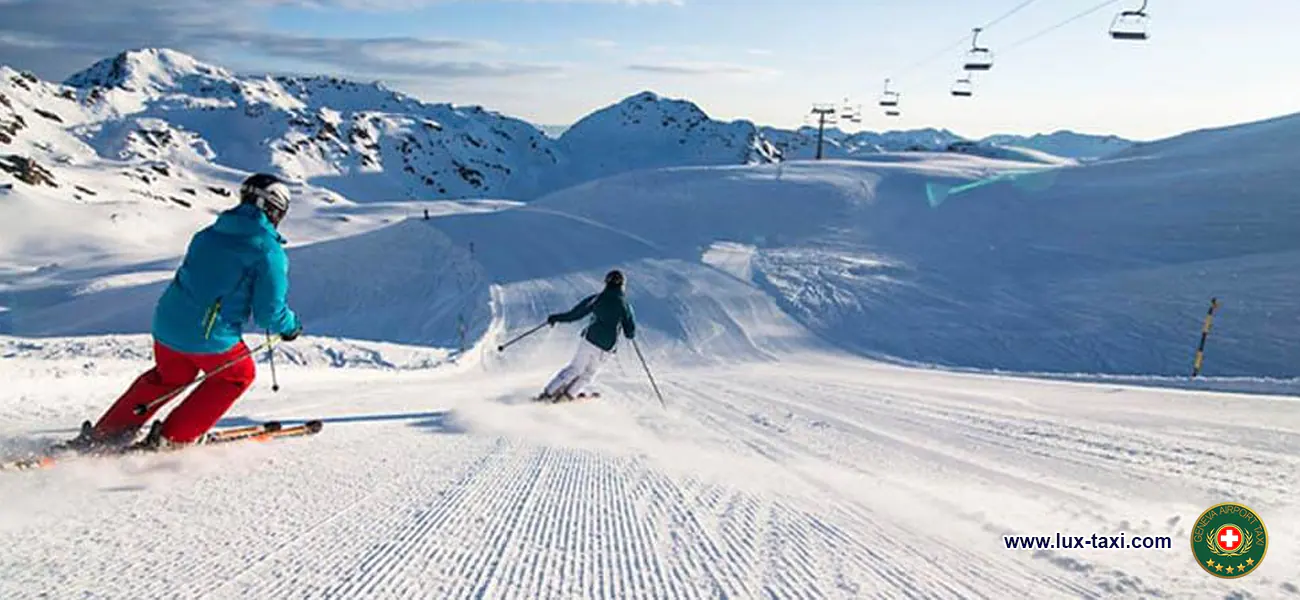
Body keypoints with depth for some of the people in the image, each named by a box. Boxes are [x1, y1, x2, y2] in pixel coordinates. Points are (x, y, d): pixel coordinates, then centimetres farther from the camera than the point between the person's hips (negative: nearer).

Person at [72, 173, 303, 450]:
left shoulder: (207, 234, 11)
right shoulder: (270, 252, -11)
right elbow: (269, 313, -12)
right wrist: (290, 326, 9)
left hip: (166, 325, 7)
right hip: (211, 339, -6)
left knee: (170, 376, 32)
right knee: (238, 374, 23)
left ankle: (102, 435, 34)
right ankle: (173, 437, 19)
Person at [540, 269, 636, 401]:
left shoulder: (597, 298, -2)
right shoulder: (625, 306, -3)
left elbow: (574, 314, 0)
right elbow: (630, 334, 0)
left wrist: (556, 318, 12)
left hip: (589, 340, 1)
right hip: (606, 349, 0)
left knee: (574, 368, 16)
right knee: (589, 373, 23)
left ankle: (549, 392, 13)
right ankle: (569, 394, 20)